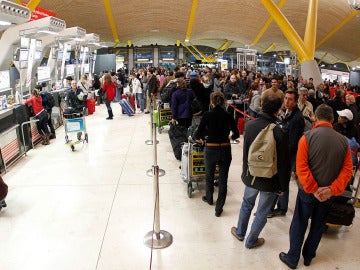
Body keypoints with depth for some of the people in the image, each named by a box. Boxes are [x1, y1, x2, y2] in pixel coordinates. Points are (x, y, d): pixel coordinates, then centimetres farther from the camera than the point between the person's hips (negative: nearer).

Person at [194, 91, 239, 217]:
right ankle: (219, 208, 16)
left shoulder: (207, 115, -11)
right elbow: (236, 134, 7)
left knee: (209, 176, 23)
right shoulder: (228, 116, -4)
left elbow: (198, 134, -10)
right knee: (223, 179, 11)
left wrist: (200, 138, 13)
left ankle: (209, 199, 44)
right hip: (225, 150, 1)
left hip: (211, 149, -1)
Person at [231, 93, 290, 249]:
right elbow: (283, 163, -17)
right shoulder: (279, 133, -23)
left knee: (247, 204, 26)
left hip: (251, 176, 4)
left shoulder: (250, 125, -12)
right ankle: (251, 241, 33)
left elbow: (245, 151, 1)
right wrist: (283, 186, -4)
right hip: (270, 180, -3)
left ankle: (240, 232, 45)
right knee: (262, 212, 16)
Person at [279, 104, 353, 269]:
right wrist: (332, 189, -12)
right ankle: (308, 256, 36)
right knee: (318, 225, 20)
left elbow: (301, 168, -22)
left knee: (299, 224, 13)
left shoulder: (307, 137, -17)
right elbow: (347, 169, -8)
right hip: (329, 193, 3)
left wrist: (313, 189, -15)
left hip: (307, 191, -3)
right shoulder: (343, 141, -6)